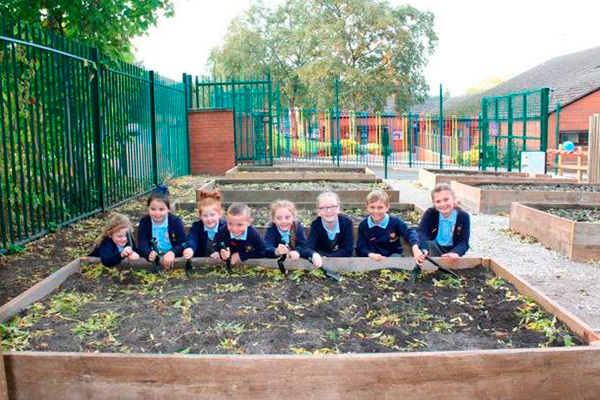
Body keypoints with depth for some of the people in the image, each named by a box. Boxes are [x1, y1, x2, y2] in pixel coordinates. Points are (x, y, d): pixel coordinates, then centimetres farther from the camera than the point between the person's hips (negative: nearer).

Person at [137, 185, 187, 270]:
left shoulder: (176, 221, -4)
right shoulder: (144, 222, 0)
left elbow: (183, 244, -11)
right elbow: (142, 245, -12)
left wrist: (172, 252, -32)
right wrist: (149, 254, -35)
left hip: (174, 259, -2)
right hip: (153, 259, 2)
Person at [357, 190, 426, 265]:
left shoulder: (394, 222, -5)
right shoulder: (363, 225, 0)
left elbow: (410, 233, -19)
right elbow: (361, 247, -2)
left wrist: (415, 248, -41)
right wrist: (370, 254, -26)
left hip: (394, 256, -1)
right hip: (374, 259, 1)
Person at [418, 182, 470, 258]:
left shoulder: (464, 216, -10)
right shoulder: (430, 213, -11)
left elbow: (464, 242, -17)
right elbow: (421, 233, -26)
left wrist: (455, 252, -39)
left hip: (452, 250, 1)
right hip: (434, 250, -1)